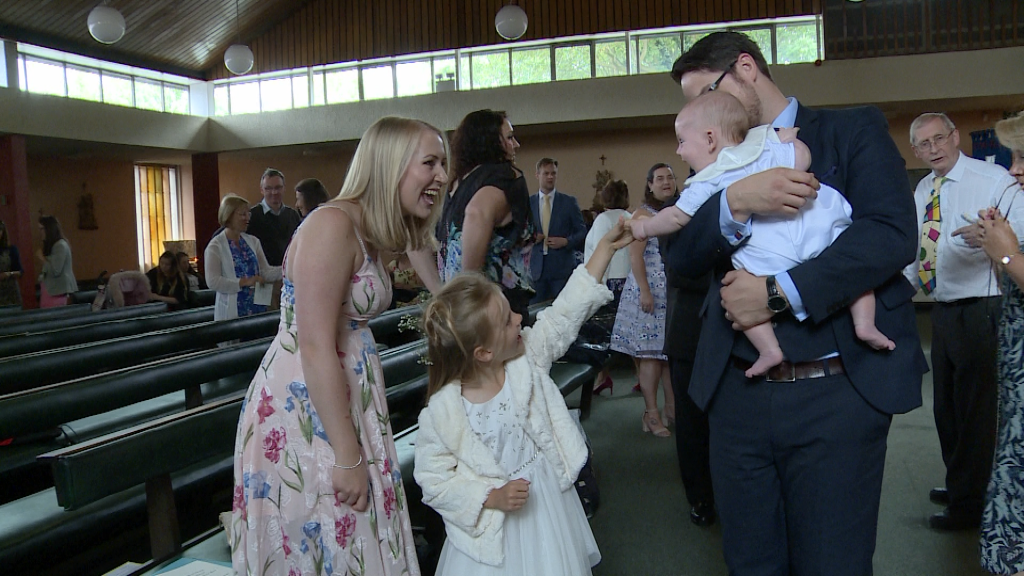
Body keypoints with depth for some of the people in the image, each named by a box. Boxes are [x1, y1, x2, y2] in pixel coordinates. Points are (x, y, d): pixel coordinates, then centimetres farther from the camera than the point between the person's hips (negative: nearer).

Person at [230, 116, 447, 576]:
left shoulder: (371, 234, 9)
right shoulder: (333, 226, -19)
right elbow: (315, 348, -23)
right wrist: (348, 458, -21)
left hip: (344, 403, 9)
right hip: (305, 413, -9)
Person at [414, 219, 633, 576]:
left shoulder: (528, 358, -10)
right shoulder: (442, 413, -22)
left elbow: (568, 311, -8)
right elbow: (433, 480, -14)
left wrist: (606, 247, -9)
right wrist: (492, 497, -23)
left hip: (550, 504, 4)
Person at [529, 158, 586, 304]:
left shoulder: (569, 202, 4)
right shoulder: (528, 202, 7)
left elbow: (582, 232, 7)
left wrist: (566, 241, -10)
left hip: (562, 268, -1)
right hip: (536, 268, 1)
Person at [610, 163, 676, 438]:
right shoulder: (643, 214, -3)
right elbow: (635, 256, -10)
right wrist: (645, 291, -18)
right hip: (651, 291, -5)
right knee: (650, 351, -5)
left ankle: (672, 407, 18)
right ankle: (651, 413, 1)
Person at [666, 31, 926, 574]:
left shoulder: (854, 130, 3)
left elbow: (891, 232, -11)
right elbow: (681, 256, 1)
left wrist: (780, 292, -18)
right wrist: (735, 202, -18)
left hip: (838, 392, -3)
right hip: (738, 392, 4)